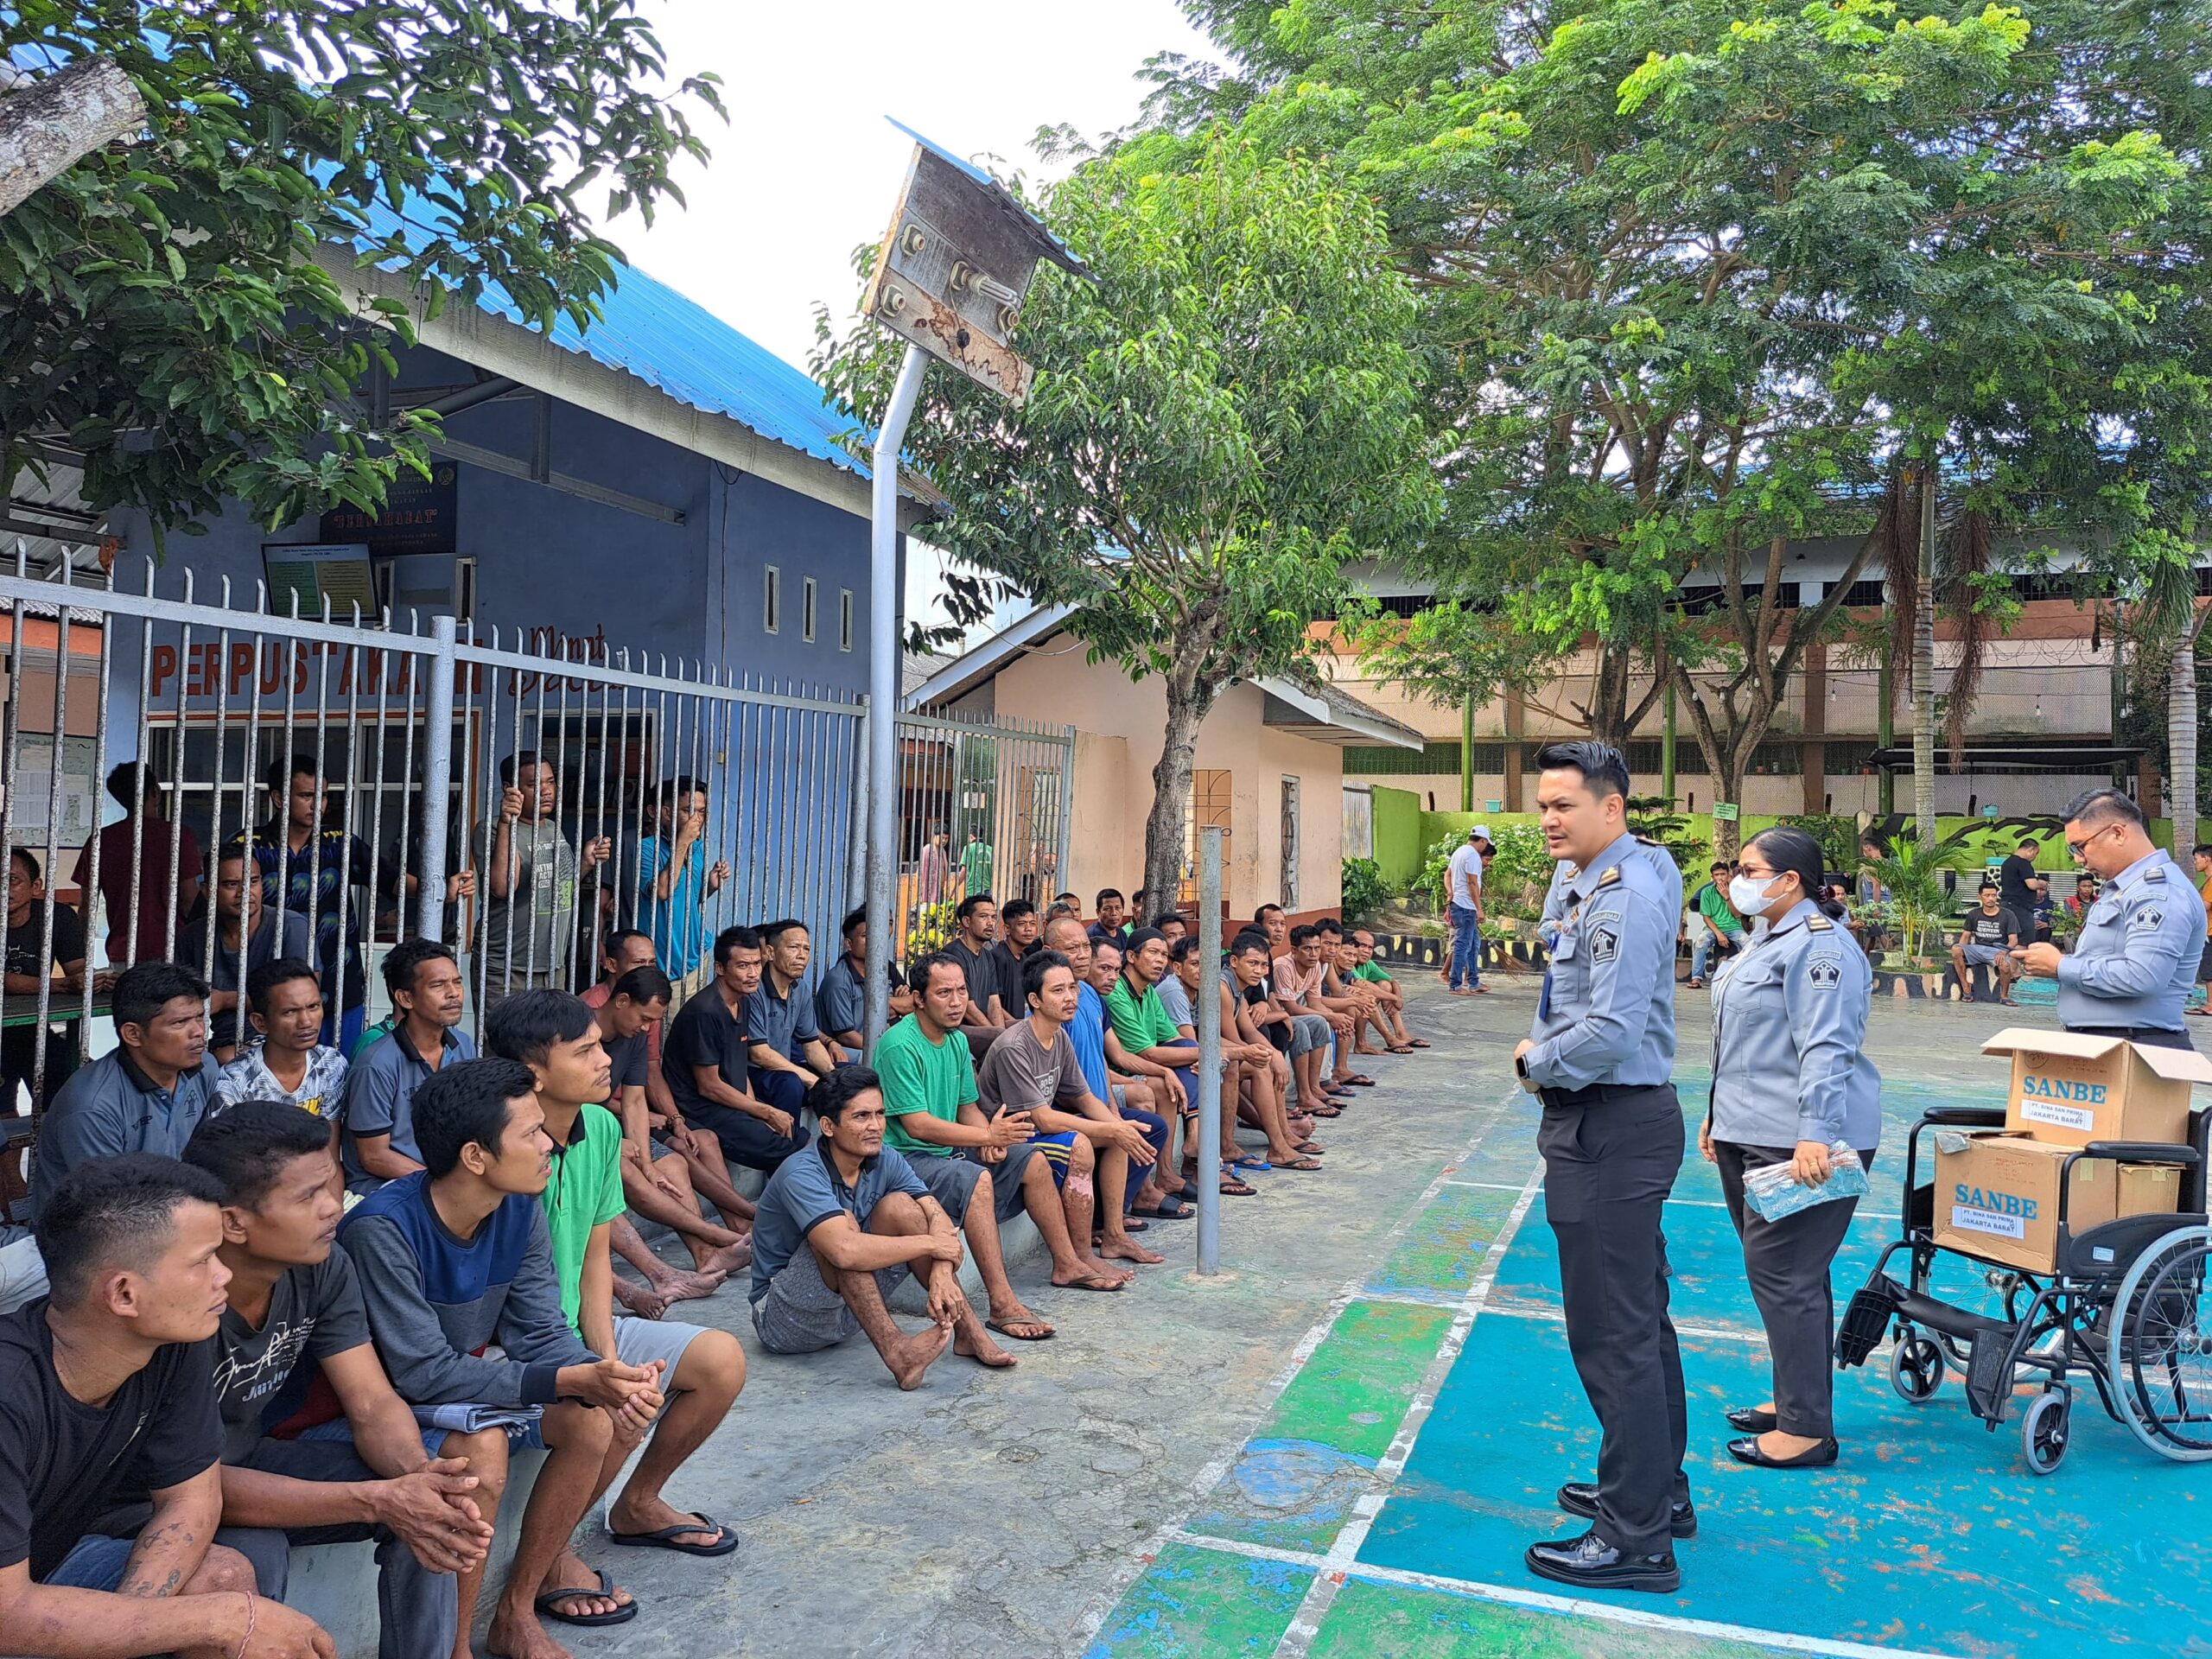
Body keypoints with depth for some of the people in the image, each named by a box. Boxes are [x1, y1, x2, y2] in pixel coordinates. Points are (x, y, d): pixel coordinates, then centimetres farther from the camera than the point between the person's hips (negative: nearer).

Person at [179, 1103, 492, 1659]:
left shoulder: (323, 1265, -13)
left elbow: (373, 1405, -11)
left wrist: (419, 1474, -34)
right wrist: (378, 1501, -39)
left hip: (251, 1455, 5)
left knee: (432, 1509, -15)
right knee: (251, 1554, -35)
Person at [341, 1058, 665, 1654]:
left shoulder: (520, 1209, -9)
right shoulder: (383, 1228, -30)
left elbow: (538, 1333, -7)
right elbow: (424, 1372, -31)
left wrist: (605, 1378, -29)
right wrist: (572, 1380, -35)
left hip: (468, 1377, 7)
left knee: (593, 1419, -11)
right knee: (482, 1449, -31)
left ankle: (518, 1610, 6)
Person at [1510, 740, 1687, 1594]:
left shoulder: (1627, 898, -20)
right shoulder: (1586, 881, 12)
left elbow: (1611, 1032, -28)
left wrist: (1536, 1064, -12)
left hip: (1611, 1129, -11)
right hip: (1607, 1122, 11)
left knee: (1612, 1332, -4)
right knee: (1639, 1317, 21)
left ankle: (1636, 1540, 6)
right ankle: (1658, 1486, 36)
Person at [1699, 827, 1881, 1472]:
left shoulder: (1816, 945, -15)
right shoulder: (1769, 941, 18)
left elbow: (1826, 1049, -23)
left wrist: (1814, 1136, -29)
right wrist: (1720, 1114, 26)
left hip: (1802, 1142, -11)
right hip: (1754, 1135, 11)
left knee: (1784, 1275, -7)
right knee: (1780, 1272, 17)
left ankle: (1807, 1429, 2)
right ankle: (1794, 1399, 28)